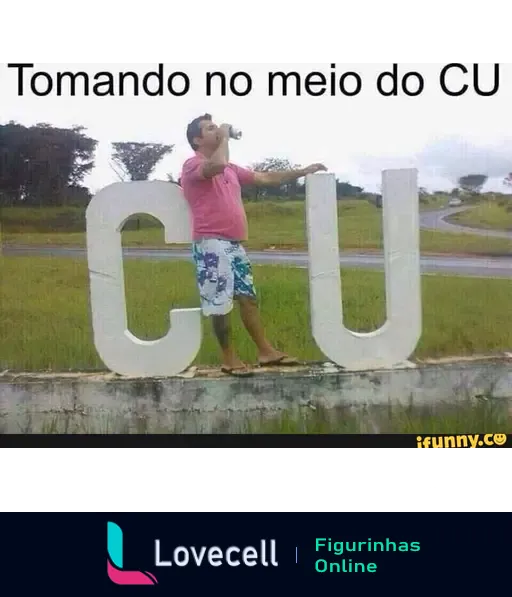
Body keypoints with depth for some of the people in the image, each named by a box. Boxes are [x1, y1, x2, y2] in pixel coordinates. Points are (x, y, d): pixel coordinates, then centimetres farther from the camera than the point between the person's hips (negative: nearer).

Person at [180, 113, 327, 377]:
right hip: (211, 244, -8)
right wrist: (224, 136, -10)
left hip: (234, 243, 8)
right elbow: (218, 165, -28)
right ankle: (229, 358, 7)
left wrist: (302, 172, 24)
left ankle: (266, 351, 17)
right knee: (220, 303, -4)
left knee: (248, 296, 10)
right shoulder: (193, 164, -5)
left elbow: (265, 178, 26)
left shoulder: (230, 168, 21)